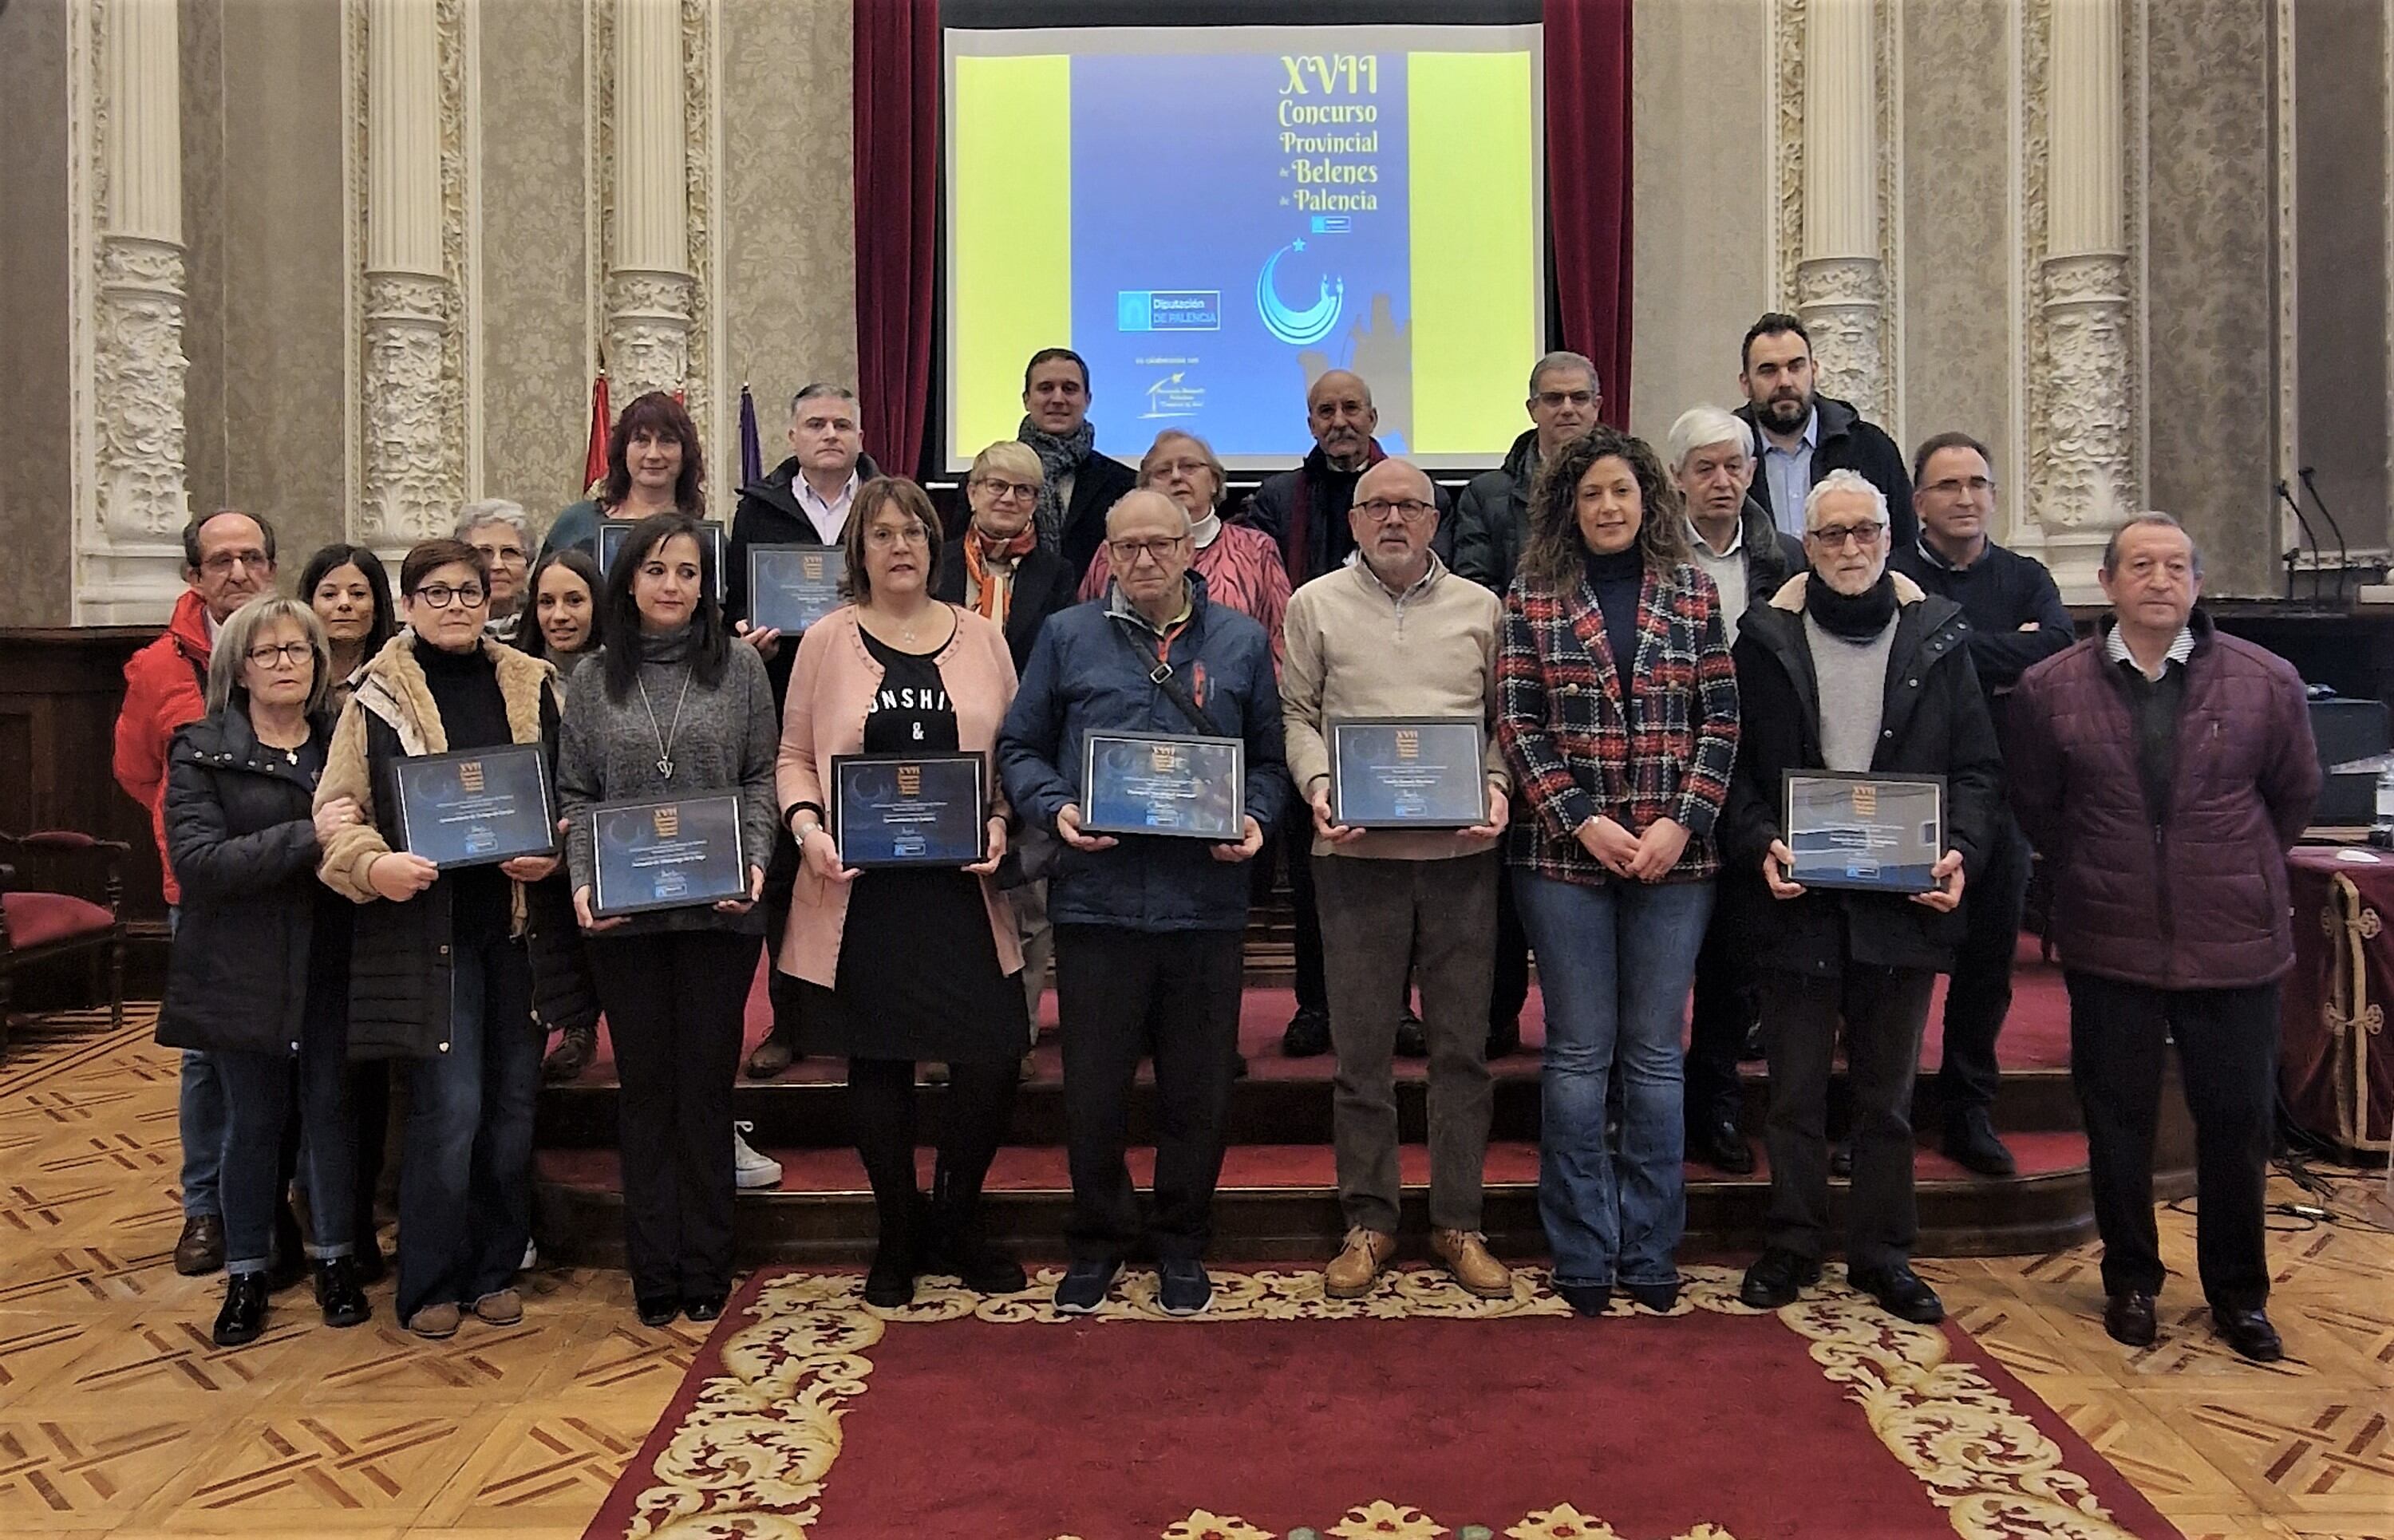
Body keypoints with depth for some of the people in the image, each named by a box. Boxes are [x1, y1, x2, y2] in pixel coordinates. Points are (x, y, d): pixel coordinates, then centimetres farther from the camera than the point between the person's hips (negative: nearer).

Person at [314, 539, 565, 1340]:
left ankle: (496, 1267, 25)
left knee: (514, 1101, 9)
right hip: (427, 927, -3)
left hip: (518, 921, 3)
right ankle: (430, 1284, 13)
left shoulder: (531, 686, 9)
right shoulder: (380, 695, 1)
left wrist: (554, 855, -6)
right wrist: (373, 864, -21)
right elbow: (339, 811, -2)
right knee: (450, 1105, -5)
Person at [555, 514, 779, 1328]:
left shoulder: (739, 666, 3)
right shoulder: (597, 680, 7)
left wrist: (754, 863, -11)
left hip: (718, 910, -1)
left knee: (706, 1084, 6)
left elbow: (760, 778, 3)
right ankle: (654, 1273, 19)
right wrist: (582, 881, -7)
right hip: (623, 917, 2)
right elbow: (576, 794, 7)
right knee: (646, 1088, 9)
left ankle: (706, 1268, 18)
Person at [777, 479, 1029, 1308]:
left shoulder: (980, 635, 7)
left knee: (992, 1058, -2)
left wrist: (1000, 823, -7)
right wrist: (807, 825, -11)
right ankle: (899, 1234, 27)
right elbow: (795, 756, 7)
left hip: (963, 888, 1)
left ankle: (956, 1221, 24)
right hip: (863, 891, 0)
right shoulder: (828, 639, 5)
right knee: (877, 1062, 7)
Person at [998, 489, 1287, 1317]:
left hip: (1206, 899, 1)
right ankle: (1097, 1240, 28)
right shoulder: (1068, 636, 5)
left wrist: (1254, 819, -6)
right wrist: (1054, 808, -10)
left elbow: (1269, 757, 12)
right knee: (1093, 1086, 8)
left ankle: (1182, 1242, 29)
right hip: (1098, 897, -1)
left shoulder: (1242, 642, 8)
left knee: (1198, 1088, 11)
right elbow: (1020, 747, 8)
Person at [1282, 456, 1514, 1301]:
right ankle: (1368, 1222, 19)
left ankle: (1458, 1223, 20)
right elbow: (1296, 713, 6)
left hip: (1461, 851, 1)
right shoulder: (1316, 604, 6)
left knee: (1462, 1044, 7)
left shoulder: (1480, 608, 10)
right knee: (1361, 1047, 6)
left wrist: (1497, 786, -5)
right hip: (1356, 851, -1)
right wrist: (1317, 785, -10)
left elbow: (1504, 718, 12)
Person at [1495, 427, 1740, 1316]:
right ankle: (1582, 1254, 17)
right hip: (1564, 852, -1)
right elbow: (1516, 722, -3)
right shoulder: (1533, 595, 3)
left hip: (1675, 855, 2)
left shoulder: (1692, 593, 8)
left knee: (1655, 1052, 8)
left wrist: (1683, 821, -9)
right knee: (1578, 1052, 5)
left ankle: (1651, 1252, 20)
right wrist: (1582, 821, -13)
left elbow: (1721, 719, 4)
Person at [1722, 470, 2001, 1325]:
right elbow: (1735, 765, 2)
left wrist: (1959, 850, -8)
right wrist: (1761, 845, -14)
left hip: (1904, 900, 1)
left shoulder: (1937, 636, 6)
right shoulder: (1765, 638, 2)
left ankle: (1883, 1254, 25)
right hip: (1798, 898, -1)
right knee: (1796, 1091, 8)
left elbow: (1977, 765, 7)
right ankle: (1792, 1247, 22)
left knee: (1887, 1094, 12)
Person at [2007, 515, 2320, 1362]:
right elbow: (2035, 806, 8)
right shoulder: (2050, 688, -3)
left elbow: (2296, 793, 10)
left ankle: (2238, 1293, 28)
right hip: (2109, 943, 0)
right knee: (2118, 1123, 10)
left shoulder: (2266, 682, -3)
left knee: (2239, 1124, 10)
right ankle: (2130, 1281, 27)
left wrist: (2239, 874, 13)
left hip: (2234, 942, 0)